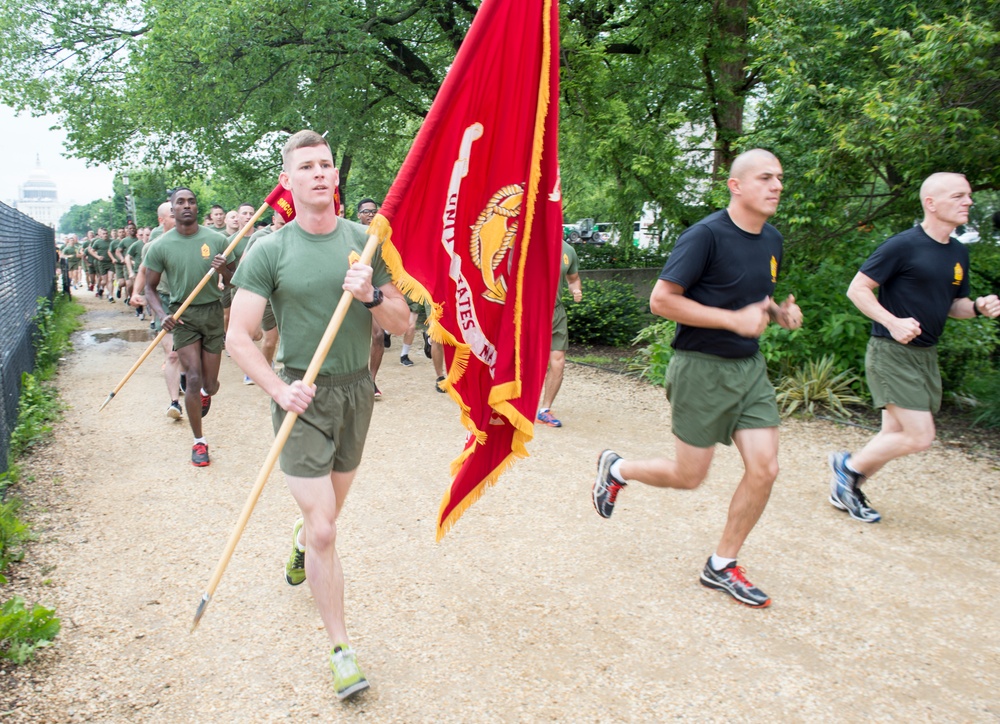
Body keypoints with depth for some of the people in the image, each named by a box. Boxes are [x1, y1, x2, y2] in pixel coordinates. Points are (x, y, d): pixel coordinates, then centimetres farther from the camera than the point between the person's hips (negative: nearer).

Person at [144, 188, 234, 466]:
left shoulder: (217, 240, -2)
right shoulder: (160, 247, -4)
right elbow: (150, 289, 3)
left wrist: (224, 270, -17)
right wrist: (162, 315, -15)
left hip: (213, 311, 2)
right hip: (182, 315, -1)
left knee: (210, 385, 7)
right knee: (194, 379, -10)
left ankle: (206, 393, 48)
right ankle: (199, 442, 7)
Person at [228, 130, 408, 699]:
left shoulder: (365, 243, 1)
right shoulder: (269, 252, -7)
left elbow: (403, 325, 3)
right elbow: (239, 337, -7)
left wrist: (371, 296, -17)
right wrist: (279, 390, -21)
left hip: (357, 389, 4)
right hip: (303, 396, -3)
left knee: (328, 513, 20)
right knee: (325, 530, -6)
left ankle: (301, 542, 57)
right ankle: (342, 648, 11)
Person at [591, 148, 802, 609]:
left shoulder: (772, 240, 9)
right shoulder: (707, 235, -16)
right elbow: (661, 299, -19)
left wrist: (780, 312, 2)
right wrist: (735, 320, -22)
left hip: (749, 366, 7)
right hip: (702, 368, -7)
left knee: (764, 469, 0)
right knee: (688, 477, 2)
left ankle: (721, 566, 17)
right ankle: (616, 469, 31)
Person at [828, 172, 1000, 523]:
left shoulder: (958, 253, 12)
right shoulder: (904, 245, -12)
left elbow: (953, 304, 22)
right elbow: (857, 289, -13)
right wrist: (893, 322, -25)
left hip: (926, 356, 8)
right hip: (892, 353, -8)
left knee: (896, 435, 11)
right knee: (920, 437, -11)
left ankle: (847, 489, 26)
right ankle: (848, 465, 10)